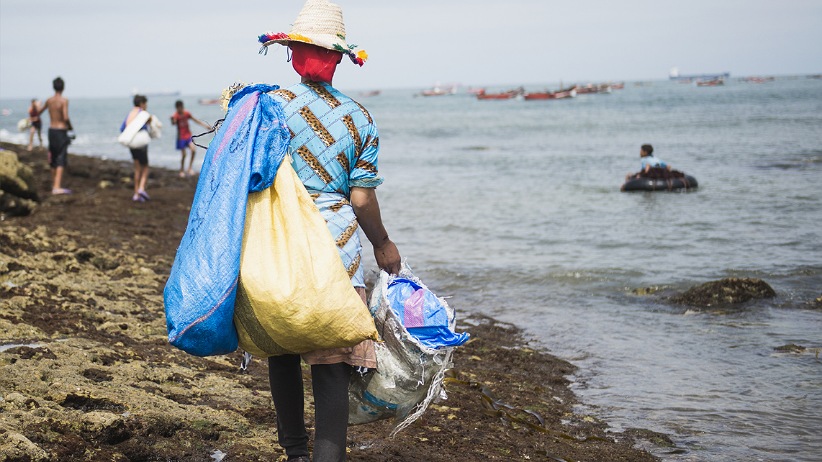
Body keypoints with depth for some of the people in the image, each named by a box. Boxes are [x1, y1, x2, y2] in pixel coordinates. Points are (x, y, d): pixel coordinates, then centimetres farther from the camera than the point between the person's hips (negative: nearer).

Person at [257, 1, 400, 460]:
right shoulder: (359, 118, 0)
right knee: (332, 364, -1)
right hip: (336, 245, -1)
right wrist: (383, 245, 17)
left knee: (283, 353, 18)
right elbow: (362, 199, 1)